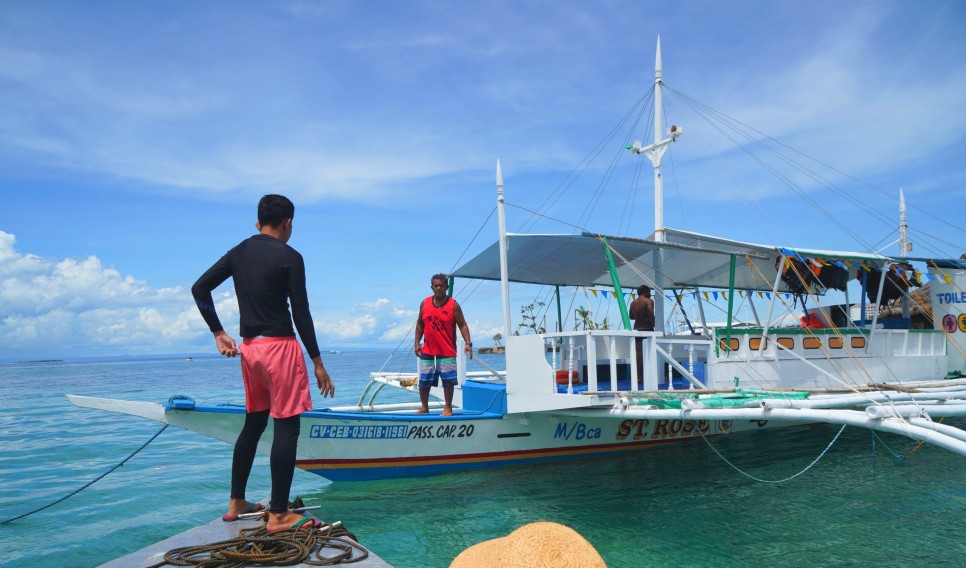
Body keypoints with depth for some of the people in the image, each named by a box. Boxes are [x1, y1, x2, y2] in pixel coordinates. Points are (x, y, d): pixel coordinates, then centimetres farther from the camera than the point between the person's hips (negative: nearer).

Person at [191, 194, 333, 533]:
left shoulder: (238, 253, 10)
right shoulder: (289, 257, -9)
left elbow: (199, 288, 10)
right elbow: (301, 313, -11)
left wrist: (219, 334, 14)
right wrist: (317, 362, -7)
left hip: (248, 346, 8)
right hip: (279, 346, -7)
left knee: (253, 423, 19)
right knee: (287, 427, -2)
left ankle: (236, 503, 28)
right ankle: (278, 515, 2)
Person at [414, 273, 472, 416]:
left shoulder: (453, 305, -5)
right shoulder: (425, 303, 5)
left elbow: (462, 325, -7)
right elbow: (420, 324, 13)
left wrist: (468, 343, -18)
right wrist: (417, 342, 6)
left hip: (447, 351, -3)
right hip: (428, 350, 3)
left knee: (448, 380, -2)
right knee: (423, 381, 7)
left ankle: (448, 408, 12)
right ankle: (424, 408, 22)